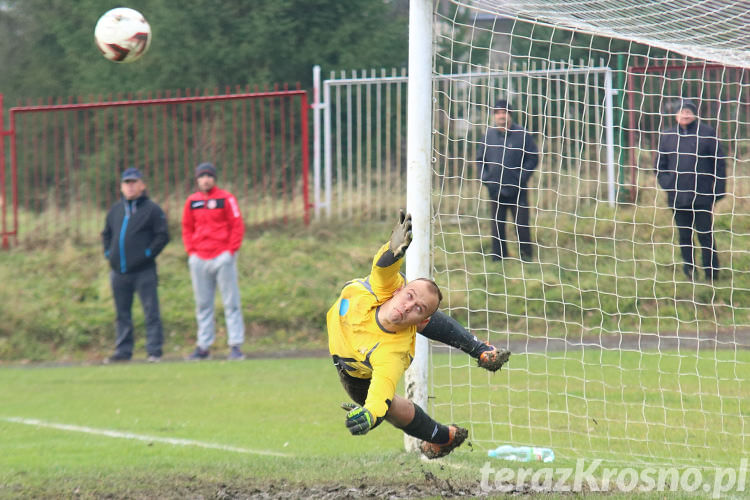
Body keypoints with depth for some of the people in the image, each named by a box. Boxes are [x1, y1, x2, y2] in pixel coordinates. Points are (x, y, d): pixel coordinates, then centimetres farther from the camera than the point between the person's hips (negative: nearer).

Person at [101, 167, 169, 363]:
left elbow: (163, 235, -6)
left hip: (143, 272, -6)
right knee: (122, 314, 10)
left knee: (151, 312, -5)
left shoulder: (152, 209, -2)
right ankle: (123, 351, 15)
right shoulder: (116, 210, 15)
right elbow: (106, 234, 25)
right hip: (119, 271, 6)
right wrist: (108, 253, 11)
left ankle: (154, 351, -4)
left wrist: (148, 253, -12)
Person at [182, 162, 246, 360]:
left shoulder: (226, 198, -1)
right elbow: (187, 228, 17)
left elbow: (237, 225, -2)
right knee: (202, 304, 8)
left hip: (222, 256, -4)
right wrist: (191, 251, 6)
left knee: (231, 303, -5)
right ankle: (203, 346, 13)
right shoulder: (192, 201, 10)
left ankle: (235, 345, -5)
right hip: (199, 259, 4)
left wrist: (231, 250, -9)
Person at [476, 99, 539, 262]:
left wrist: (522, 177, -9)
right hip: (495, 191, 3)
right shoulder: (489, 135, 7)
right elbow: (480, 158, 18)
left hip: (517, 191, -3)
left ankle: (526, 255, 6)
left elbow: (533, 158, 1)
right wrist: (485, 177, 4)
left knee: (522, 226, -4)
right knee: (497, 227, 6)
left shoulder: (522, 135, -3)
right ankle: (498, 257, 14)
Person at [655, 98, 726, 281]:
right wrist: (668, 185, -2)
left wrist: (717, 191, -2)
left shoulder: (707, 133, 2)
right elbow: (660, 167, 16)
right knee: (684, 237, 6)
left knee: (705, 235, -3)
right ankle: (689, 271, 16)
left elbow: (719, 163, 4)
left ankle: (712, 273, 6)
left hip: (703, 197, -3)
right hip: (677, 196, 3)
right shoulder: (666, 136, 10)